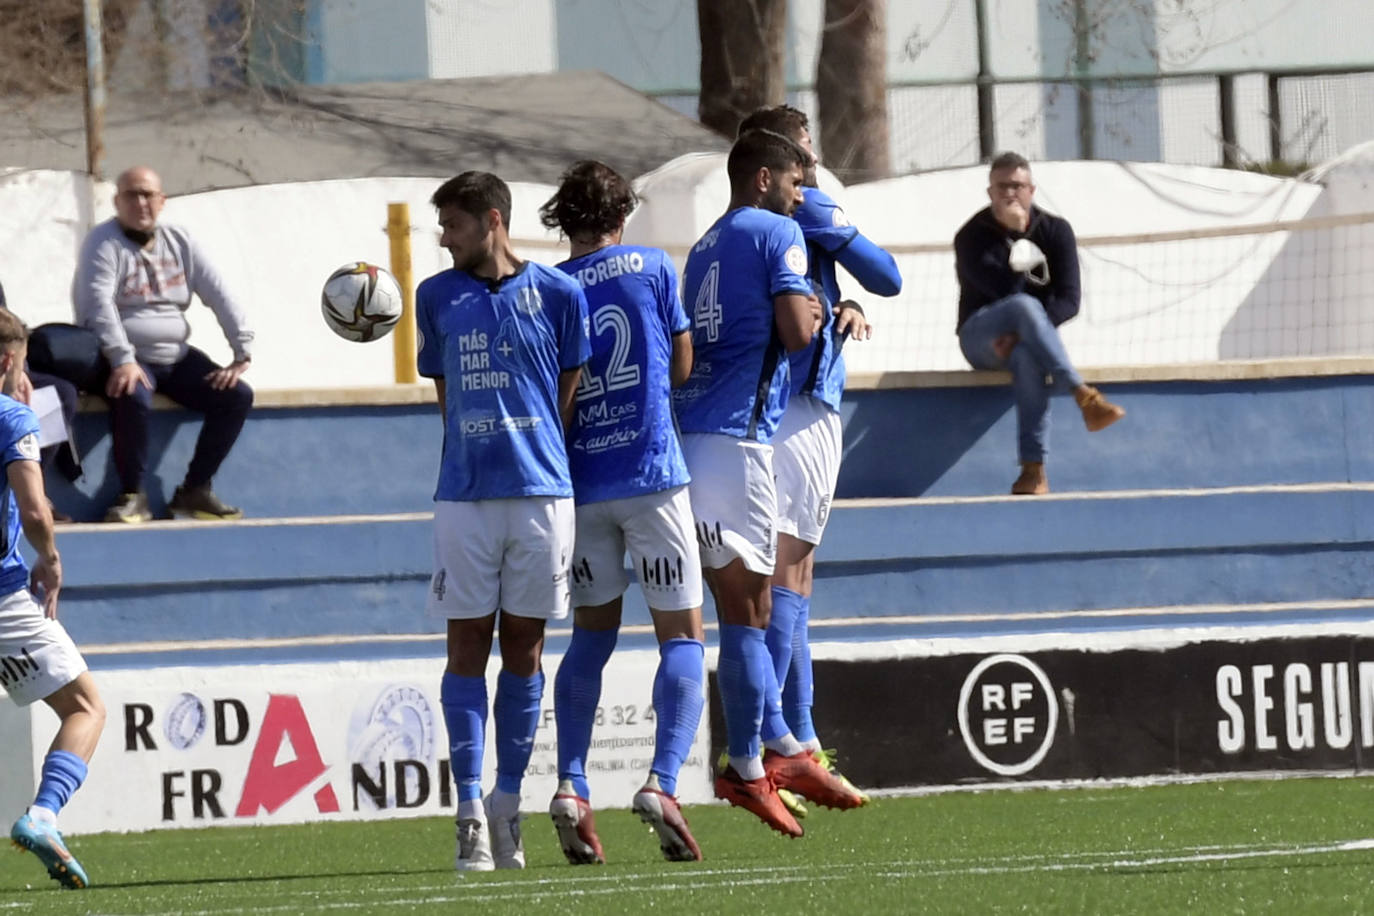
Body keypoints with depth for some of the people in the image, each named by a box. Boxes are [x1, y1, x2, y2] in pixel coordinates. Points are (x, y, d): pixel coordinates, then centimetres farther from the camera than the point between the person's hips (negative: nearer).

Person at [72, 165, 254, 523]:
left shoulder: (180, 243, 10)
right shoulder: (104, 243, -7)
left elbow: (219, 295, 7)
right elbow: (99, 303, -20)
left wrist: (243, 352, -5)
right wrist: (122, 360, -33)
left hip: (175, 356, 6)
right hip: (124, 359, -6)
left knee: (237, 396, -9)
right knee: (134, 399, -37)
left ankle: (195, 490, -1)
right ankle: (133, 496, -20)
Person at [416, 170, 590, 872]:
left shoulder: (558, 294, 2)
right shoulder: (437, 296, 8)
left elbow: (570, 392, 9)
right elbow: (444, 390, 15)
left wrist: (536, 453, 7)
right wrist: (479, 446, 6)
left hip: (542, 491, -1)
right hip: (464, 495, 1)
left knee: (523, 647, 4)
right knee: (468, 647, -2)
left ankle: (507, 804, 11)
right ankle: (471, 812, -3)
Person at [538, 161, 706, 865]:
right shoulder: (651, 268, -1)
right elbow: (682, 365, 7)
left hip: (578, 482, 3)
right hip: (651, 472, -3)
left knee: (592, 632, 16)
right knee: (682, 634, 1)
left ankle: (570, 786, 4)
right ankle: (662, 781, -17)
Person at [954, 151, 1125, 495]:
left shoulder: (1055, 231, 3)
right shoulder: (972, 237, -4)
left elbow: (1069, 301, -6)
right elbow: (1003, 290, -19)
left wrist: (1021, 335, -20)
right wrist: (1018, 236, -18)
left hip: (1029, 339, 1)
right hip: (981, 336, -1)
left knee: (1030, 357, -39)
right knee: (1024, 305, -37)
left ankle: (1034, 471, -48)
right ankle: (1084, 397, -49)